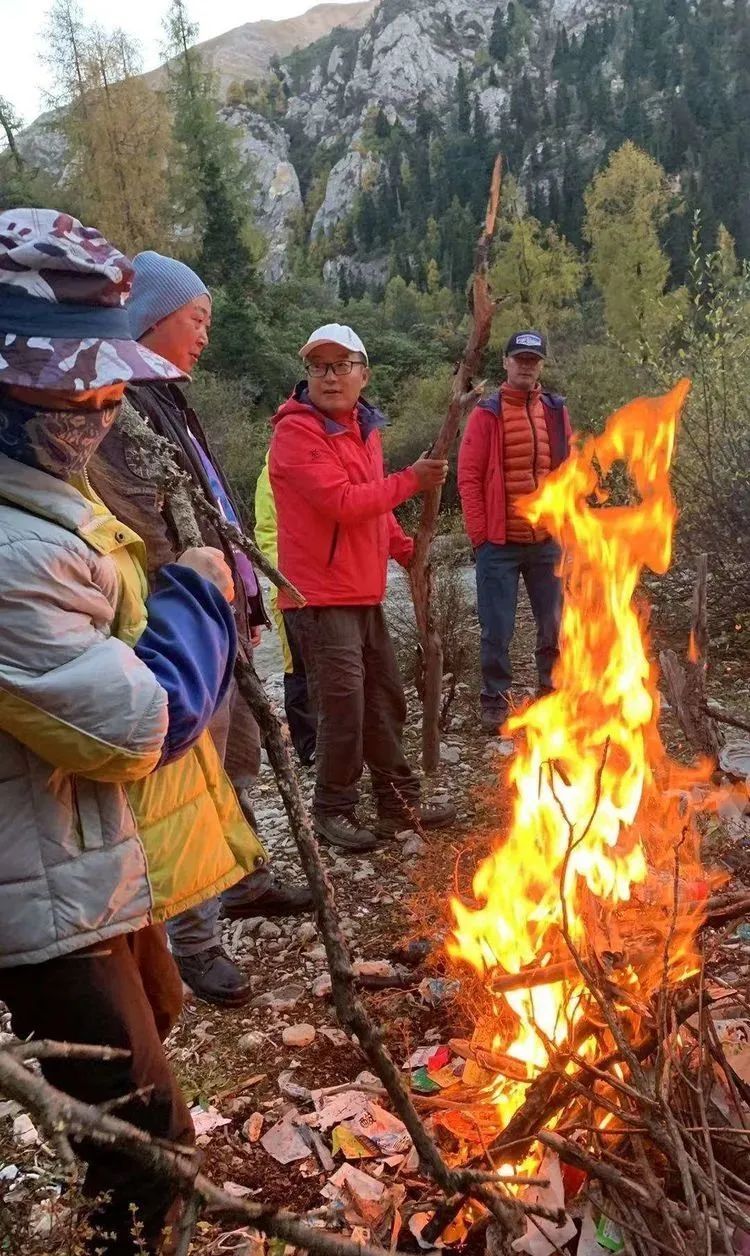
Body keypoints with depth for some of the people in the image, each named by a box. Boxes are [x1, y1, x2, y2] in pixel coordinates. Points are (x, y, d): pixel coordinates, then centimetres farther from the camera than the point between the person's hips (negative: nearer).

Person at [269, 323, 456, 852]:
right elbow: (342, 502, -23)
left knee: (386, 701, 15)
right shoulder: (297, 430, -13)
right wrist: (411, 480, -16)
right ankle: (334, 809, 16)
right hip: (320, 595, -8)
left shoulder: (365, 427, 14)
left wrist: (405, 548, 10)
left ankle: (400, 802, 30)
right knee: (345, 706, -4)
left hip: (366, 593, 9)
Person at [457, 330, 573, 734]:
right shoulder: (486, 414, -1)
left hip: (548, 541, 4)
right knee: (497, 628, 2)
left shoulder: (557, 412, 10)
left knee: (554, 623, 12)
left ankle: (552, 692, 27)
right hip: (500, 543, -3)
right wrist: (480, 535, -8)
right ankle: (495, 699, 15)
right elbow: (468, 477, -4)